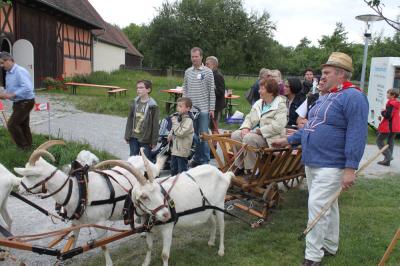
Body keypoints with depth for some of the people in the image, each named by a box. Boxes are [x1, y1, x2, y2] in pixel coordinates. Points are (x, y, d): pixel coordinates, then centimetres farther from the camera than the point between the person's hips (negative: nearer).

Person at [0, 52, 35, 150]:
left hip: (25, 103, -9)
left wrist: (12, 95, -30)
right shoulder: (8, 73, 11)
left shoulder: (20, 71, -19)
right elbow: (10, 89, 20)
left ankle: (23, 146, 2)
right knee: (23, 126, 15)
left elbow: (27, 88, -30)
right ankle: (28, 147, 25)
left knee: (12, 124, -10)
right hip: (19, 103, 10)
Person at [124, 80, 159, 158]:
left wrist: (154, 141, -10)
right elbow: (129, 120, 9)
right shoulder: (135, 103, 4)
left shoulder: (152, 106, -12)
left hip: (146, 139, -5)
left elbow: (155, 125, -10)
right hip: (133, 138, 5)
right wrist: (127, 136, 8)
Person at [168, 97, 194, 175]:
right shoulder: (177, 118, 9)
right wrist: (171, 134, 7)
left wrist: (174, 122, -19)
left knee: (182, 170, 1)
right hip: (174, 149, 8)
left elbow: (181, 133, -25)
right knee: (173, 170, 19)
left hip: (182, 151, -8)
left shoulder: (188, 120, -16)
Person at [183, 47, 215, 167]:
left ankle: (205, 160, 8)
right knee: (193, 135, 9)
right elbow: (185, 90, 14)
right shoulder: (188, 72, 9)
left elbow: (212, 91, -2)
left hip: (204, 109, -4)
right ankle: (197, 158, 21)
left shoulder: (208, 72, -1)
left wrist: (212, 108, -6)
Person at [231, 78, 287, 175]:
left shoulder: (280, 105, -8)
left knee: (249, 138, -31)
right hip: (254, 133, 8)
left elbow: (278, 125, -21)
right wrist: (245, 127, -4)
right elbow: (249, 117, 19)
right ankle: (240, 166, -2)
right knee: (235, 135, -12)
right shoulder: (258, 103, 17)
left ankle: (251, 170, -18)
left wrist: (259, 131, -21)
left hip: (268, 137, -8)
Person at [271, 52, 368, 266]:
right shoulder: (325, 97, 15)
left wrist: (350, 167, -27)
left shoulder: (353, 97, -15)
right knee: (327, 206, 19)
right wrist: (288, 140, 18)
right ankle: (329, 246, 33)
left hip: (331, 166, -9)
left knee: (317, 206, -10)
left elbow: (357, 134, -22)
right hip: (312, 162, 9)